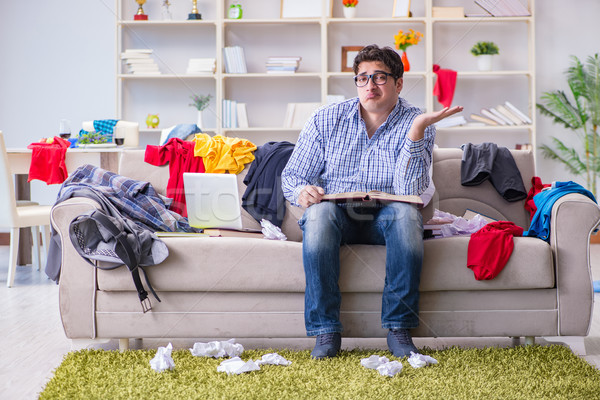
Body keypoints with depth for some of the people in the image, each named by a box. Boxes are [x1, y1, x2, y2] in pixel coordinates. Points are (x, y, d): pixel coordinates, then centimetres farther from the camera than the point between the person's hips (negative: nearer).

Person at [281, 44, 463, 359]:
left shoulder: (416, 125, -3)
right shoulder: (326, 120, 2)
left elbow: (410, 191, -18)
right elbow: (291, 176, 4)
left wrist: (416, 129, -26)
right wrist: (301, 191, -21)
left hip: (385, 219, 0)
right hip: (336, 217, 1)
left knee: (406, 213, -34)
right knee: (319, 211, -34)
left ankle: (398, 328, -25)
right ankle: (326, 330, -28)